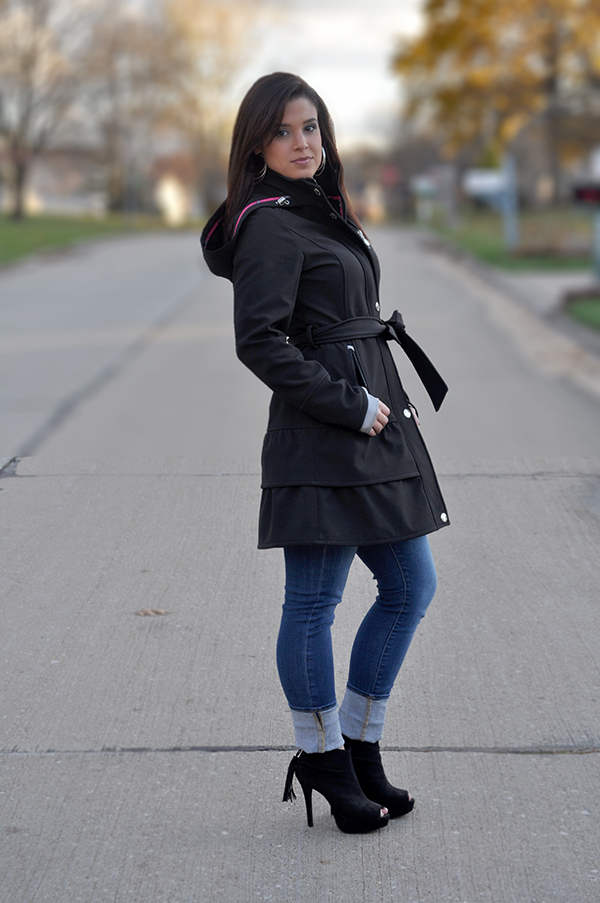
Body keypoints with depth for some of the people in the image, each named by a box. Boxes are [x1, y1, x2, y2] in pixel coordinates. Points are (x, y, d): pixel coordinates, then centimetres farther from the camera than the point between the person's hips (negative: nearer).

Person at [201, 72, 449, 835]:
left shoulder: (323, 214, 17)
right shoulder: (269, 226, -11)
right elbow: (259, 342, -19)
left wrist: (378, 409, 16)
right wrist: (350, 406, -18)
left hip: (374, 433, 10)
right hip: (321, 441, -10)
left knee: (410, 586, 12)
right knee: (314, 601, 1)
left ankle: (359, 745, 24)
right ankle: (323, 758, 15)